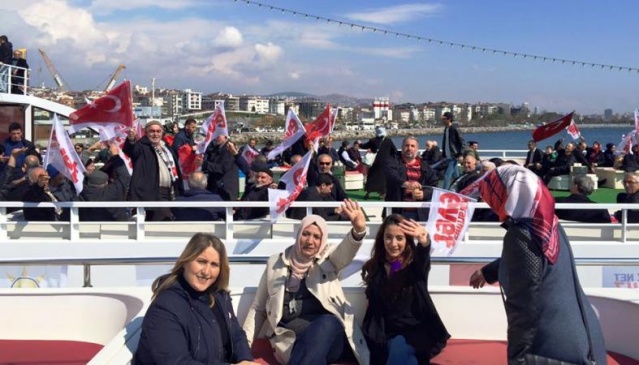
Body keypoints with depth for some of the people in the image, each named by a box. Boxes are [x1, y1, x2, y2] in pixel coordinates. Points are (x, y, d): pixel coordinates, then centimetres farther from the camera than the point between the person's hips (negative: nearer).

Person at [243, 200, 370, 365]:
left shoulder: (328, 259, 11)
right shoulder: (276, 263, 15)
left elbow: (347, 250, -13)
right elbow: (258, 309, 19)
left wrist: (359, 230, -36)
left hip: (330, 335, 1)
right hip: (292, 340, 0)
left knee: (326, 323, -36)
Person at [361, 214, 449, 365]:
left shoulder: (415, 264, -3)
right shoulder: (375, 267, 7)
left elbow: (423, 254, -29)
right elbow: (374, 305, 11)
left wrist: (424, 241, -54)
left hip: (414, 331, -2)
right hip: (386, 333, 2)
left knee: (398, 348, -35)